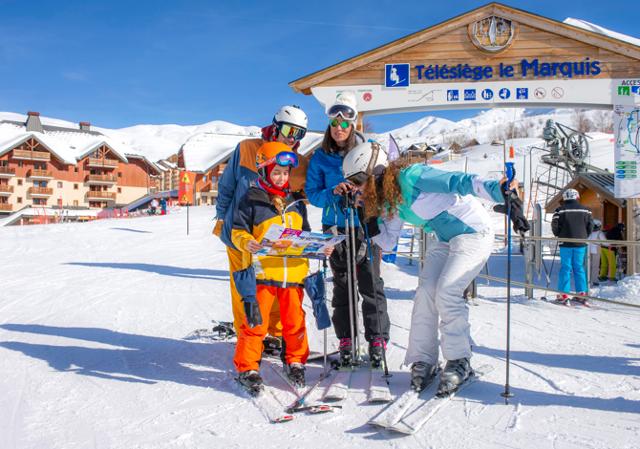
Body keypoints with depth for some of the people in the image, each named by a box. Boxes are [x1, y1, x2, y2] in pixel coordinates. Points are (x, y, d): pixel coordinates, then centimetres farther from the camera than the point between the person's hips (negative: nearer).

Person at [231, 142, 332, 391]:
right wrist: (247, 243, -22)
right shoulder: (251, 198, 0)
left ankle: (295, 361, 29)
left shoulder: (295, 201, 15)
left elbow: (304, 235, 22)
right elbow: (238, 231, -1)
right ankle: (246, 367, 12)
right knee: (255, 322, -1)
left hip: (293, 272, 4)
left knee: (295, 320, 11)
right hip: (261, 271, -4)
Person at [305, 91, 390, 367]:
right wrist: (333, 192, -17)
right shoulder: (320, 157, 3)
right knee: (343, 285, 8)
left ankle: (377, 339, 7)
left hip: (365, 225, -1)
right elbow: (312, 193, 2)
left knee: (370, 283, -3)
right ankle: (346, 340, 17)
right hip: (335, 228, 2)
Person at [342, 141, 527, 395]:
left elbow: (459, 182, -31)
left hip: (474, 233, -8)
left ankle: (459, 362, -1)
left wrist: (500, 193, -43)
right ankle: (423, 361, 3)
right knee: (425, 292, -6)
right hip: (445, 240, 8)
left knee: (446, 293, -18)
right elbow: (387, 242, 10)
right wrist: (368, 217, -2)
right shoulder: (389, 202, 5)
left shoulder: (410, 176, -23)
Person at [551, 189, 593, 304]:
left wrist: (559, 235, 11)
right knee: (579, 268, 11)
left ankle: (564, 294, -2)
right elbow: (590, 225, 7)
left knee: (565, 268, 1)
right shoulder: (585, 210, 4)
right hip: (581, 243, 3)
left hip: (566, 243, -3)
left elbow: (555, 225, -7)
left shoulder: (560, 210, -5)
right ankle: (581, 293, 11)